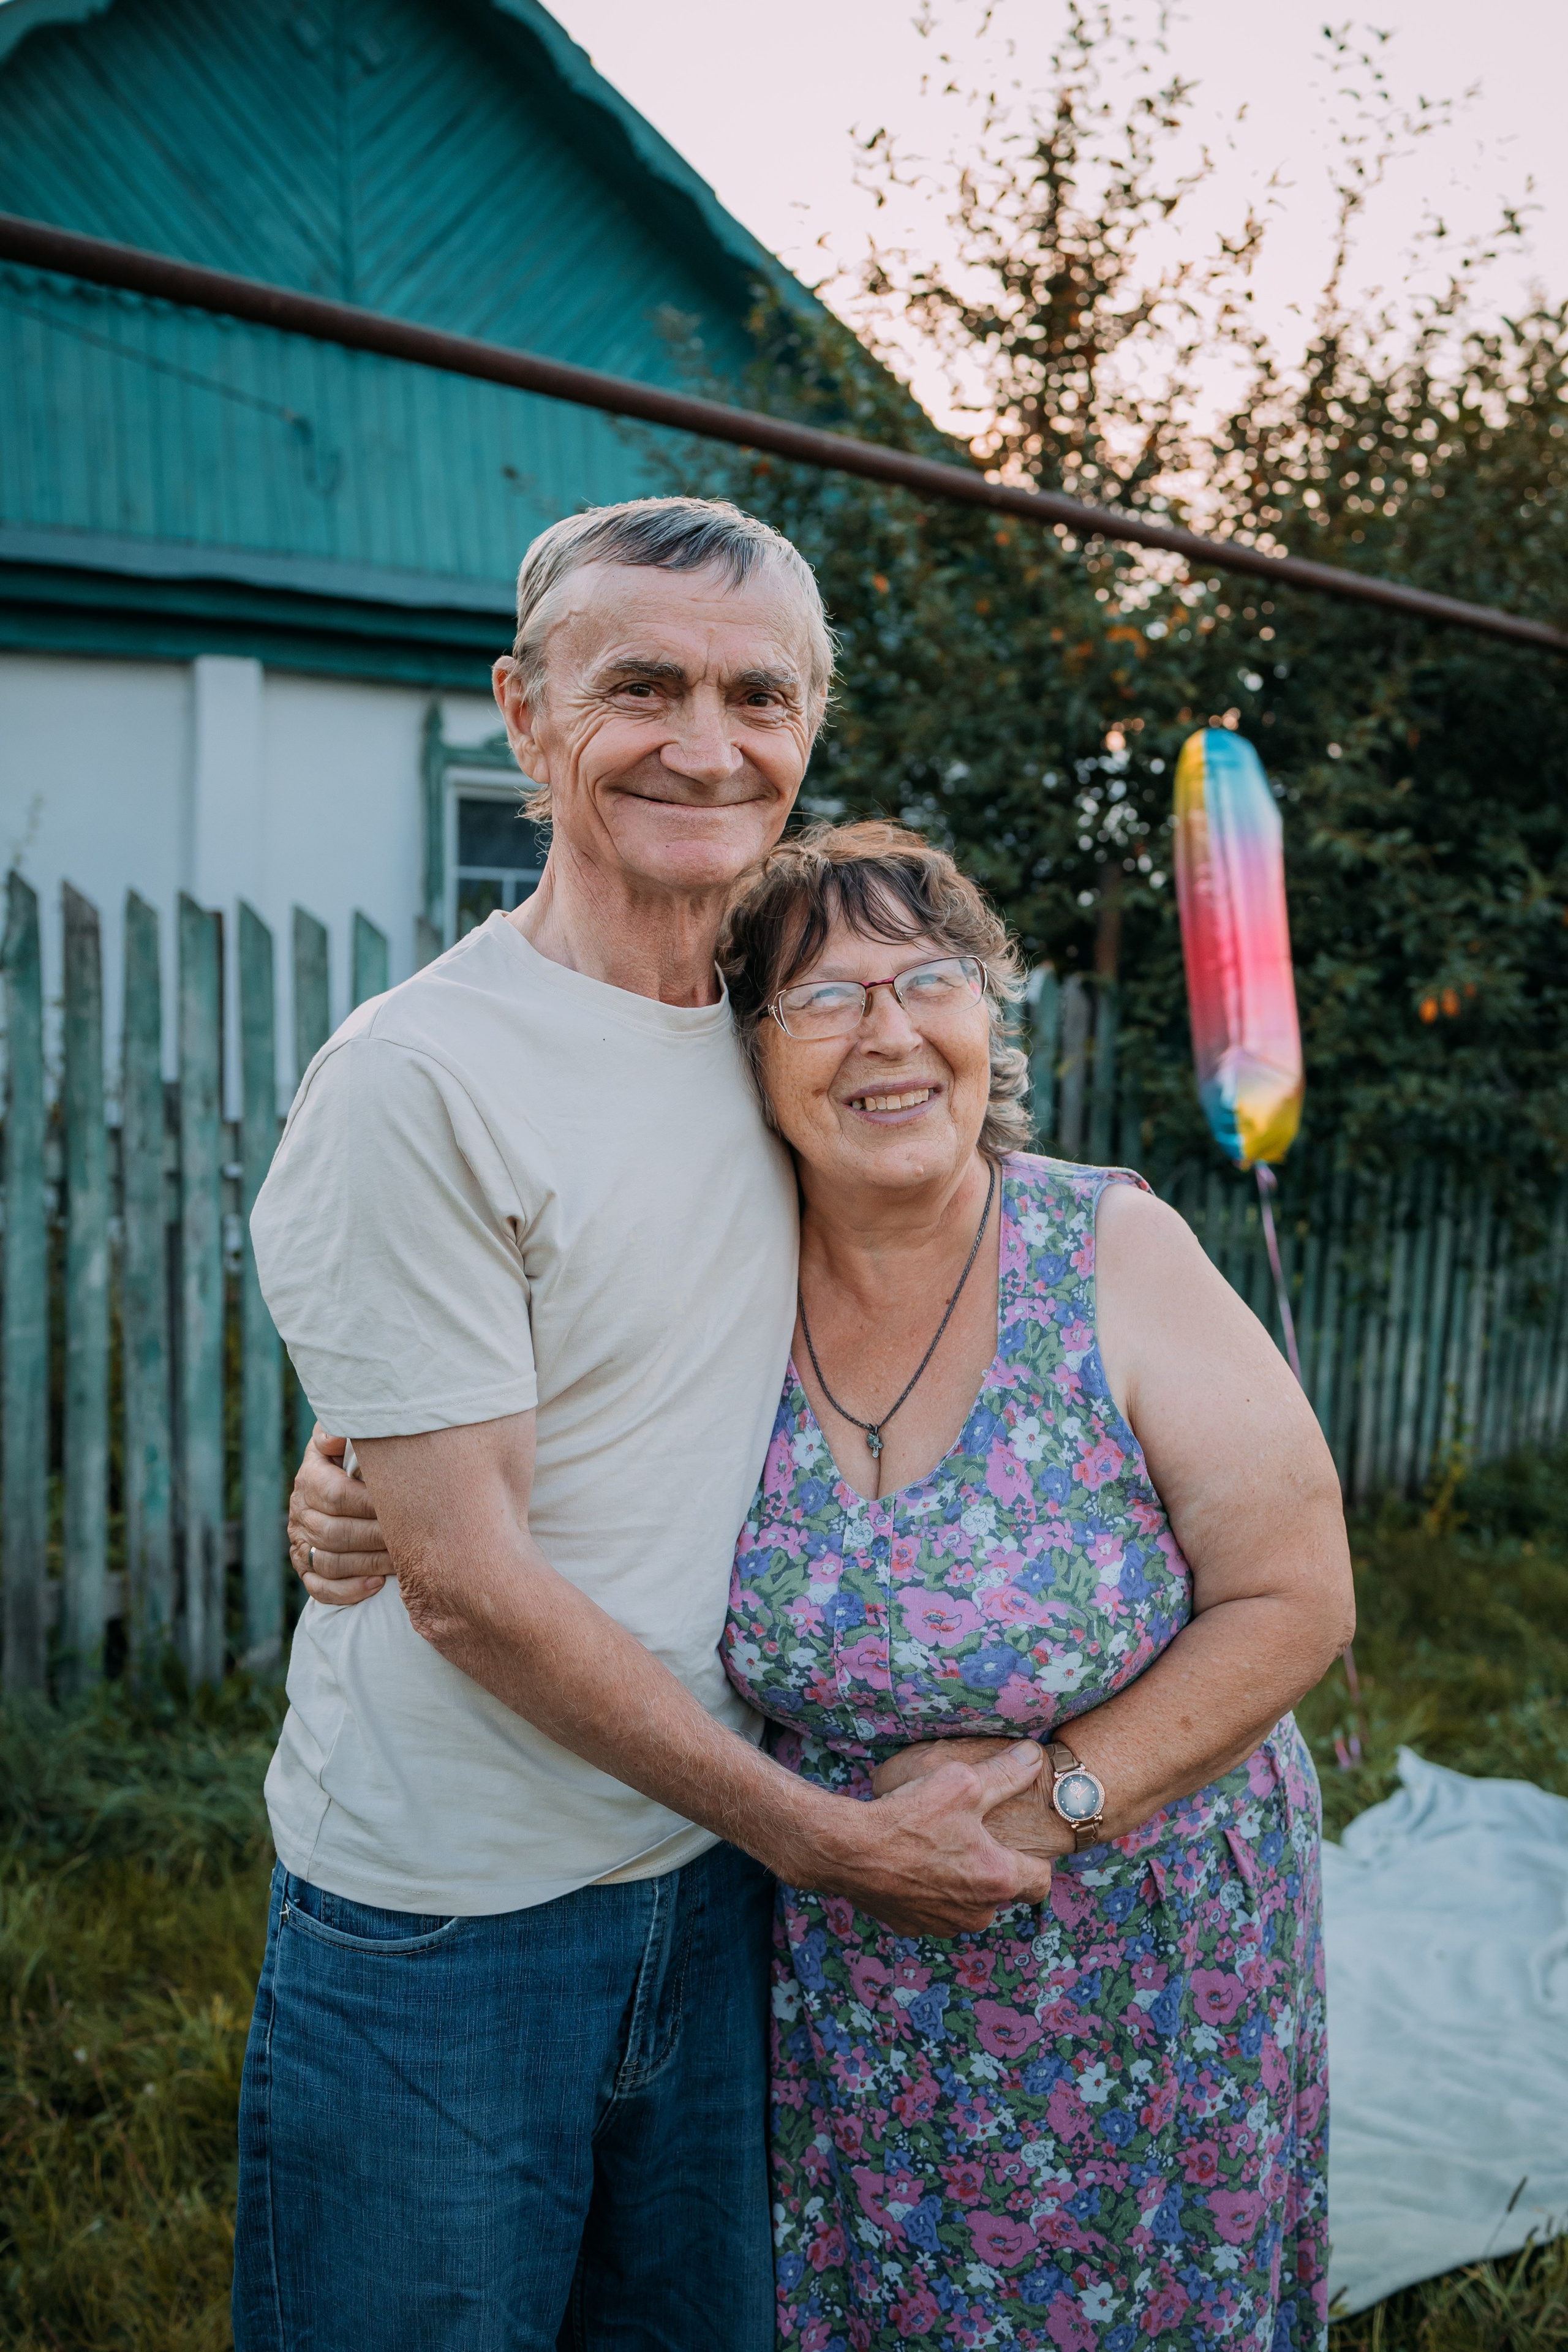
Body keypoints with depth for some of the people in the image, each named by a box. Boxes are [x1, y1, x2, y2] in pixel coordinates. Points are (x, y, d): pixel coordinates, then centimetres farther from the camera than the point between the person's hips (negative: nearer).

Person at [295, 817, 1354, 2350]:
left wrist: (1055, 1795, -19)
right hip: (842, 1978, 2)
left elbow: (1294, 1599, -12)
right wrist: (359, 1497, -14)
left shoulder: (1112, 1257, -17)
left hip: (1137, 1961, -2)